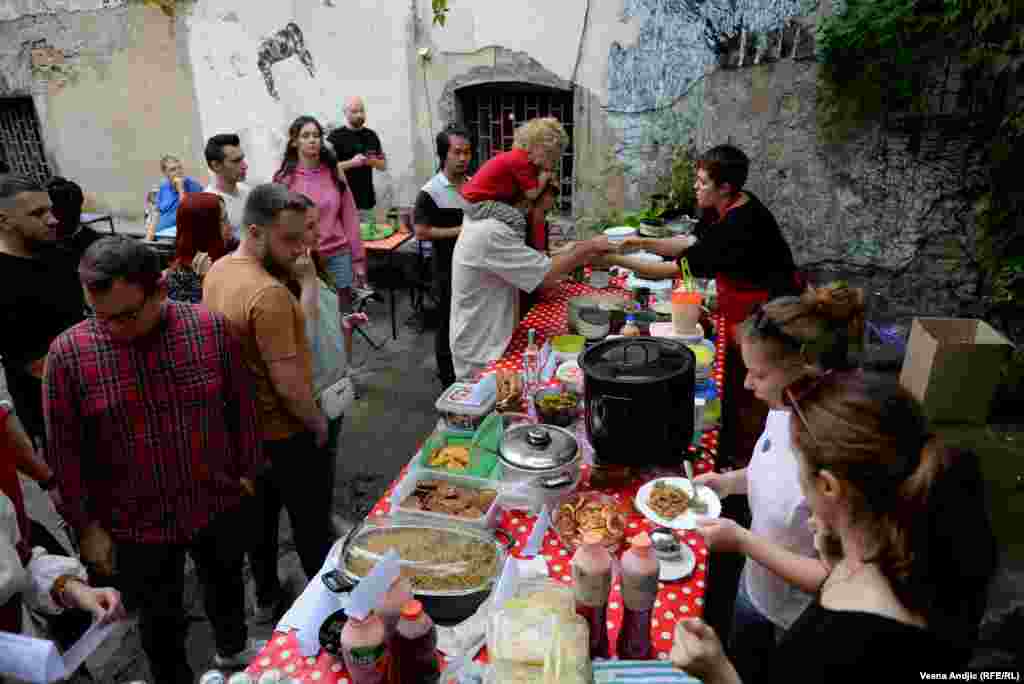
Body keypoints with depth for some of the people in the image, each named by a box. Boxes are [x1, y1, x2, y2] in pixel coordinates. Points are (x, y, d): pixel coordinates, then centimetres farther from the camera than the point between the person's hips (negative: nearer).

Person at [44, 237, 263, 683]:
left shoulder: (211, 328, -15)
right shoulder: (68, 352, -17)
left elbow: (240, 405, -2)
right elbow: (64, 450, -7)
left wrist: (247, 469, 5)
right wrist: (86, 525, -3)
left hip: (218, 505, 2)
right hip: (135, 525, -1)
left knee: (226, 587, 28)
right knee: (160, 624, 20)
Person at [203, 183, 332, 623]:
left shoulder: (217, 271, -1)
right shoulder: (269, 294, -30)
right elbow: (289, 384, -28)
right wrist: (318, 423, -12)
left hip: (245, 424, 8)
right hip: (286, 432, -8)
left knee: (260, 516, 23)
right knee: (311, 525, 11)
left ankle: (266, 597, 41)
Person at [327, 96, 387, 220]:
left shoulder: (371, 135, 13)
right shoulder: (336, 136, -2)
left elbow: (384, 165, 16)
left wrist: (373, 162, -6)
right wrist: (351, 163, -19)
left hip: (367, 201, 5)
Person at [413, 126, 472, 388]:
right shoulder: (431, 192, -13)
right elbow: (421, 231, -16)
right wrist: (458, 231, -20)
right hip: (448, 268, -6)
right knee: (448, 322, 6)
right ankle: (448, 379, 21)